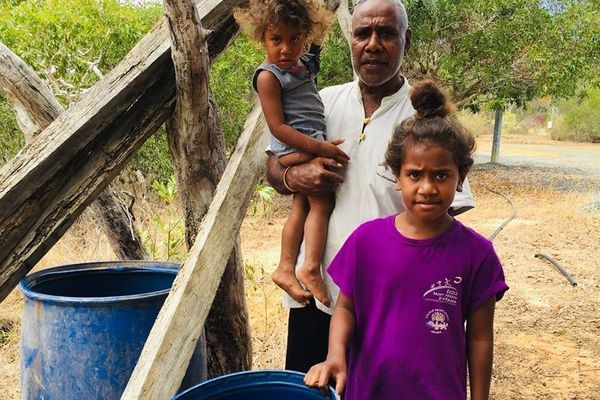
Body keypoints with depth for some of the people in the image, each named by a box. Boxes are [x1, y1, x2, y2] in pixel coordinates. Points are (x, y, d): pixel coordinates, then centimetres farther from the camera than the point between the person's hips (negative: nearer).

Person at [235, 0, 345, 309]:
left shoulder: (305, 63, 13)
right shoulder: (268, 76, -12)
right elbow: (278, 127, -19)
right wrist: (320, 147, -23)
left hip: (307, 148, 9)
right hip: (294, 148, -9)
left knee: (301, 207, 8)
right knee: (322, 201, -14)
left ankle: (286, 267, 11)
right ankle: (311, 268, -14)